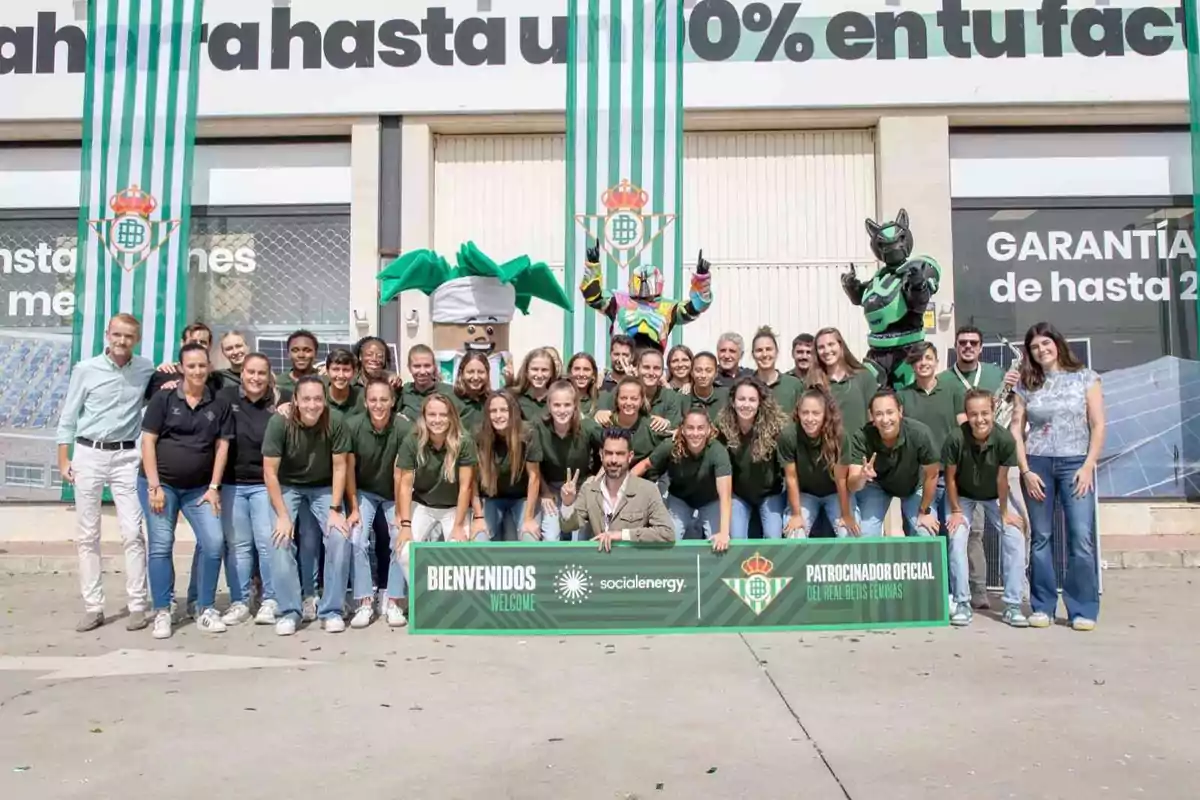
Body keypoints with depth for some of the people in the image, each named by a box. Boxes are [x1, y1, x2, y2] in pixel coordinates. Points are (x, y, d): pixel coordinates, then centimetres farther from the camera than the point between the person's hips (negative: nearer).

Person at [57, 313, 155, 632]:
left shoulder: (146, 368, 1)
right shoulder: (85, 369, 0)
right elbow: (68, 416, 4)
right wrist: (63, 459, 1)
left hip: (126, 456, 0)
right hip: (88, 454, 1)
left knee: (132, 533, -3)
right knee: (87, 535, 5)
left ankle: (137, 606, 4)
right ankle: (93, 607, 13)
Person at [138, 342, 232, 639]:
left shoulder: (220, 404, 4)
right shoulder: (164, 398, -2)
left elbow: (222, 446, 4)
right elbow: (148, 441, -5)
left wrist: (213, 487, -1)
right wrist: (154, 486, -11)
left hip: (199, 487, 2)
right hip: (160, 483, -2)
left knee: (214, 543, -7)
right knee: (161, 546, 0)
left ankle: (206, 610, 7)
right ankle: (162, 613, 11)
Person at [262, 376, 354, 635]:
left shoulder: (335, 421, -24)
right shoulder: (280, 422, -25)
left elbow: (339, 467, -14)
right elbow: (270, 472, -19)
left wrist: (335, 509, -17)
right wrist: (283, 515, -19)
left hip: (324, 487, 0)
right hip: (287, 486, 0)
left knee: (341, 537, -17)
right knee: (280, 540, -19)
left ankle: (331, 610, -3)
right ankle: (288, 611, -3)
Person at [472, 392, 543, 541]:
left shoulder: (528, 435, -20)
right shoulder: (479, 437, -18)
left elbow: (534, 477, -15)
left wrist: (529, 518, -15)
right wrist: (479, 517, -14)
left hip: (523, 498, -1)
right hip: (491, 498, 1)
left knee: (530, 540, -19)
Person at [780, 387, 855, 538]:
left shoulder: (839, 436, -27)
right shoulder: (788, 436, -27)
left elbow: (841, 479, -19)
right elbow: (791, 478, -17)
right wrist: (796, 514, -10)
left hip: (835, 493, 0)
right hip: (804, 493, 0)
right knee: (794, 536, -18)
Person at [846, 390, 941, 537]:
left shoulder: (920, 433, -36)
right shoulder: (862, 438, -33)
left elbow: (931, 475, -19)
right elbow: (853, 485, -36)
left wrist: (924, 511, -8)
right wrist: (862, 476, -59)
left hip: (914, 486, 0)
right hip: (876, 485, 0)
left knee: (926, 535, -9)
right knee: (866, 535, -11)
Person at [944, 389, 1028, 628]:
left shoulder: (1005, 439, -30)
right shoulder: (956, 439, -31)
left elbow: (1002, 479, -18)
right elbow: (950, 477, -17)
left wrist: (1004, 512, -8)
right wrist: (956, 511, -10)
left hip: (994, 495, 1)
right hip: (963, 495, -1)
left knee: (1015, 539, -11)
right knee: (957, 539, -17)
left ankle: (1012, 606, 0)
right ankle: (962, 604, -4)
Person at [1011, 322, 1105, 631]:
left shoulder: (1085, 377, 5)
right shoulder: (1026, 385, 8)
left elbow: (1098, 426, 2)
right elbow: (1016, 430, 4)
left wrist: (1088, 466, -8)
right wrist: (1025, 470, -5)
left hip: (1076, 463, -1)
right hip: (1037, 465, 1)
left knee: (1081, 538, -8)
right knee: (1041, 537, 4)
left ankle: (1083, 609, 2)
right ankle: (1042, 607, 12)